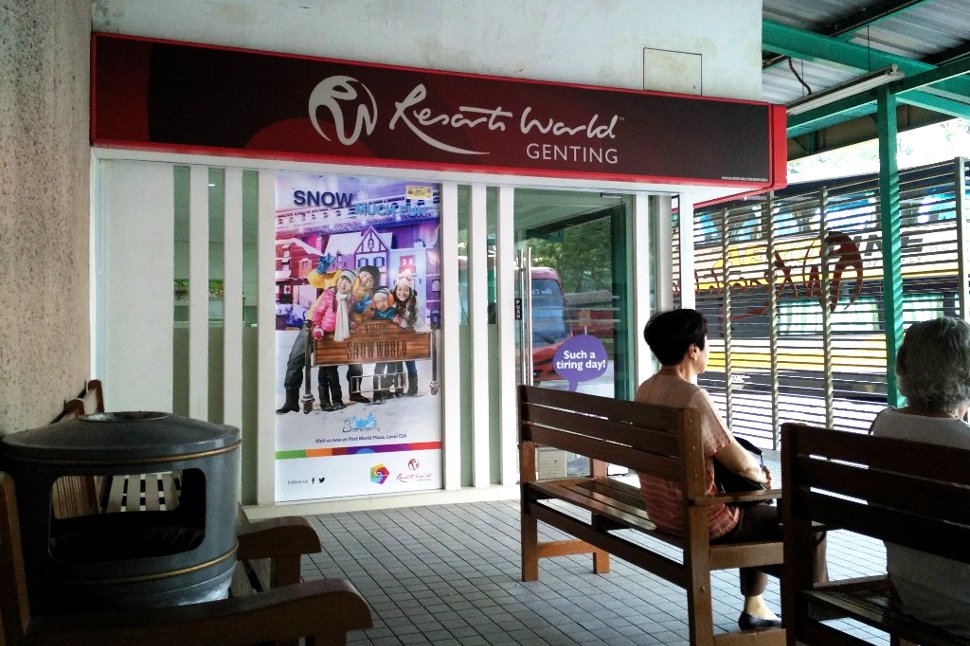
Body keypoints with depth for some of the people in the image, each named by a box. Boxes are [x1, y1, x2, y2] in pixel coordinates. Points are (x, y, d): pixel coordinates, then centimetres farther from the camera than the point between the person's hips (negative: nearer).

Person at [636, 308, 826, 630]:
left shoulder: (646, 390, 2)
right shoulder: (692, 397, -26)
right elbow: (740, 463, -19)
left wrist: (754, 470, 9)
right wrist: (760, 474, 3)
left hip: (662, 510, 9)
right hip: (701, 521, -9)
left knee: (756, 505, 31)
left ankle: (754, 607, 37)